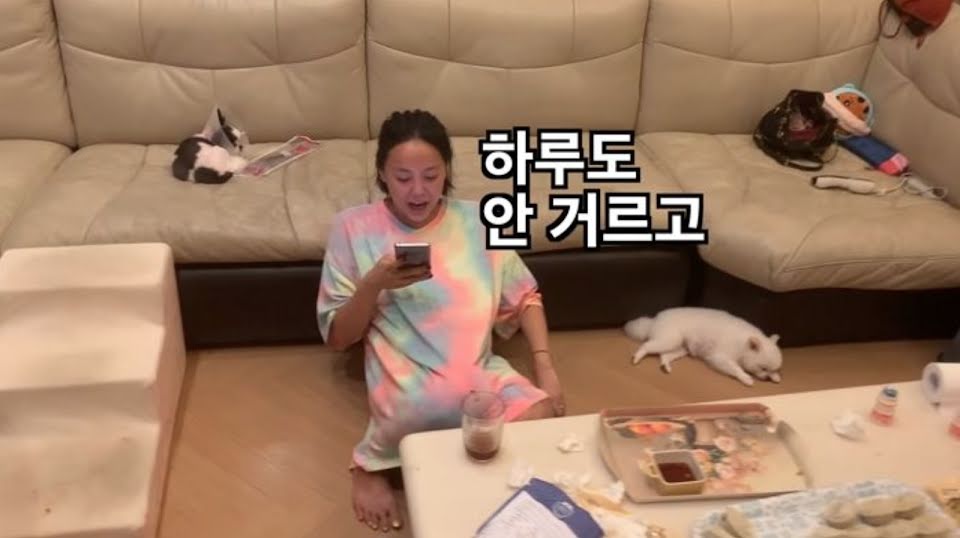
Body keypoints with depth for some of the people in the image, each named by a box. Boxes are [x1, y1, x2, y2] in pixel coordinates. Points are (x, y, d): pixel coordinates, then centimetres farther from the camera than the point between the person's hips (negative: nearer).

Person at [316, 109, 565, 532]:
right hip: (408, 382, -3)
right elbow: (337, 338, 3)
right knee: (449, 393, -38)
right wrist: (375, 284, -14)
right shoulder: (354, 227, 2)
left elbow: (525, 297, 15)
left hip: (480, 371, 4)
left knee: (542, 417, -28)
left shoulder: (476, 220, 9)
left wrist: (545, 365, 0)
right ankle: (372, 463, -7)